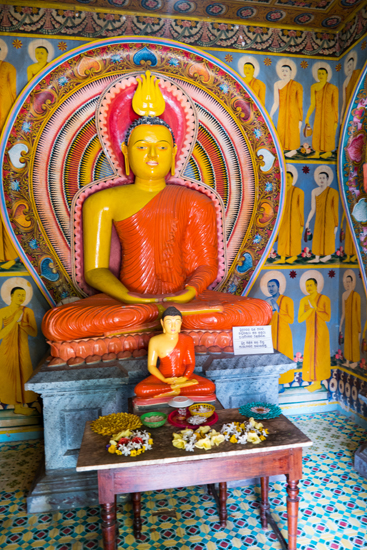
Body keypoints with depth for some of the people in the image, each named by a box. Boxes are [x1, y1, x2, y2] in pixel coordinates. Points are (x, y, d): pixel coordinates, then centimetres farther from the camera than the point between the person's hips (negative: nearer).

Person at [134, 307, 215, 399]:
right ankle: (184, 386, -24)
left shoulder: (187, 339, 0)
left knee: (210, 387, -24)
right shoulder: (155, 341, -6)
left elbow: (191, 363, 2)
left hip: (183, 376, 1)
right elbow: (151, 365, -5)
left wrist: (185, 378, -18)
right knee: (139, 390, -32)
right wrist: (164, 379, -21)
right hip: (163, 376, -1)